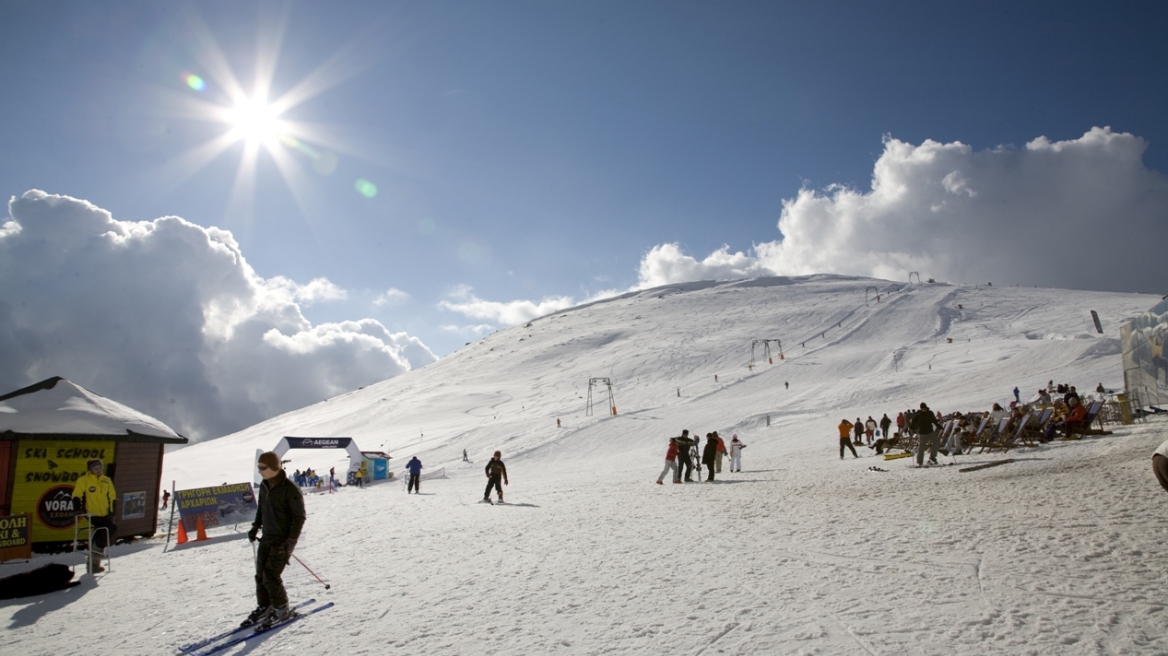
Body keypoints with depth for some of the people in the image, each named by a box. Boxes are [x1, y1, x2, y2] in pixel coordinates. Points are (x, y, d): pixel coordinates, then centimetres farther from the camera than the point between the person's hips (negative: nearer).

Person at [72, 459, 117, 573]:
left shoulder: (106, 480, 10)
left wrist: (112, 511, 10)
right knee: (112, 528, -21)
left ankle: (93, 563, 20)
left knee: (98, 538, 10)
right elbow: (76, 496, -6)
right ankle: (97, 548, -3)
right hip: (93, 515, -6)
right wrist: (78, 509, -17)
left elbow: (112, 497, 15)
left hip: (105, 515, 6)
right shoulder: (84, 480, -6)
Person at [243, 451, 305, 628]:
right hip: (267, 537, 7)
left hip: (283, 540, -7)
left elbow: (299, 517, -16)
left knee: (271, 576, -8)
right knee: (260, 575, 10)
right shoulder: (264, 486, 4)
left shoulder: (290, 489, -19)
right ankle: (264, 607, 27)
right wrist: (255, 527, 11)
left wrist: (290, 542, -18)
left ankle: (282, 610, 10)